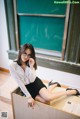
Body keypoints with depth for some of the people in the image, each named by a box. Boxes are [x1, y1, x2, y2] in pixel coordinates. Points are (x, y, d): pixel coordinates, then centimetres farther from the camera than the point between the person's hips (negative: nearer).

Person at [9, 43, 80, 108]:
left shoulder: (30, 63, -10)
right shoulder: (13, 66, -18)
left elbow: (32, 80, -16)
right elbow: (19, 83, -16)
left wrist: (31, 67, -28)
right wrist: (29, 97, -17)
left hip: (35, 82, 1)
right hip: (27, 87, 0)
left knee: (48, 98, -25)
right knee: (44, 101, -21)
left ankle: (71, 91, -2)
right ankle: (54, 85, 6)